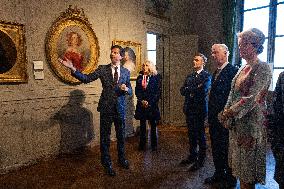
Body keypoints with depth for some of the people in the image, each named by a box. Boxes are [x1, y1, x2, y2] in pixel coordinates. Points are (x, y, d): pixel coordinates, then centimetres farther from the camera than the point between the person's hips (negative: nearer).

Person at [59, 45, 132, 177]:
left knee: (121, 136, 16)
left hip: (120, 108, 2)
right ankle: (107, 164, 27)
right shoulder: (102, 69, -2)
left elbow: (130, 91, 10)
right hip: (106, 108, -2)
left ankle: (122, 159, 39)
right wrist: (72, 68, -24)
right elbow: (86, 79, -12)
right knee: (105, 138, 8)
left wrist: (126, 89, -14)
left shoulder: (126, 72, 4)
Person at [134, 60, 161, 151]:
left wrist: (149, 102, -11)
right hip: (141, 104, 3)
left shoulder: (156, 77, 0)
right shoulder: (139, 77, 10)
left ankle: (154, 144, 16)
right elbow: (137, 91, 6)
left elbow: (157, 92, -3)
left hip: (152, 104, -2)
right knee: (142, 125, 6)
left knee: (153, 125, 4)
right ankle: (142, 144, 16)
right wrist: (142, 101, -7)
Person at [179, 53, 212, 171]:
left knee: (200, 135, 4)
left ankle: (200, 160, 17)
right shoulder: (189, 76, 14)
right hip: (189, 108, 6)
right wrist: (194, 89, -10)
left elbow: (203, 90, -21)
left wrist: (189, 89, -7)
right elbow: (182, 91, 6)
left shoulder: (206, 76, -5)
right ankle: (192, 156, 28)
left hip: (200, 109, -6)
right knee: (191, 134, 14)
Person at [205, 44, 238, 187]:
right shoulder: (216, 72, 15)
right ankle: (219, 174, 34)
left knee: (227, 148, 6)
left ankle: (230, 178, 24)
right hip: (214, 117, 8)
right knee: (216, 147, 17)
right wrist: (210, 115, 14)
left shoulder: (232, 70, -13)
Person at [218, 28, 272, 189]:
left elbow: (251, 99, -20)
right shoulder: (243, 69, 12)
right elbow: (233, 94, 10)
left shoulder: (263, 69, -12)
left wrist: (229, 113, -16)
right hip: (236, 121, 7)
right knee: (239, 163, 16)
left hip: (251, 121, -7)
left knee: (248, 166, 5)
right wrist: (226, 113, -2)